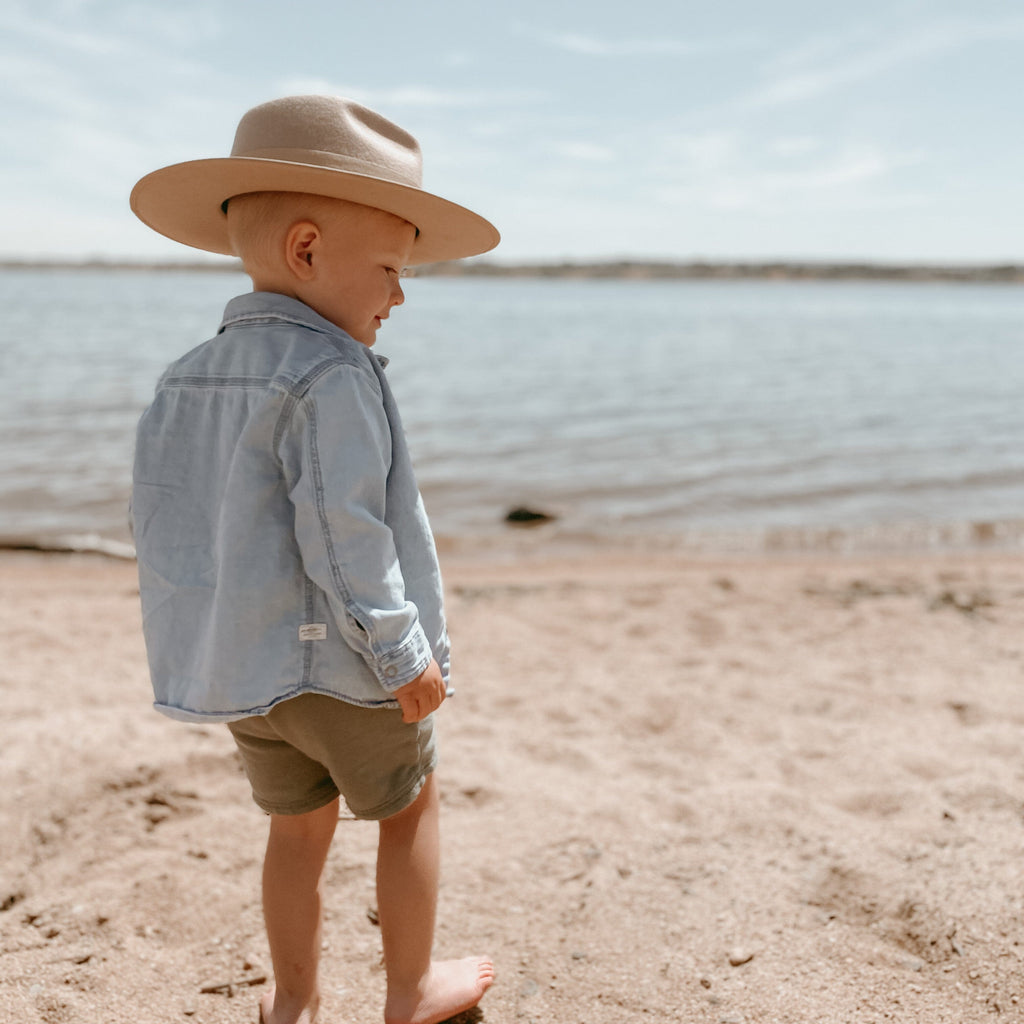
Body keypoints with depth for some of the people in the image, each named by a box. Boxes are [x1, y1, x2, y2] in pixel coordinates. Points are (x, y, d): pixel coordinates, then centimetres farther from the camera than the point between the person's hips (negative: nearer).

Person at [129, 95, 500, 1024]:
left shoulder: (187, 378, 5)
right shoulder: (331, 375, -21)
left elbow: (161, 524, 8)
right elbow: (342, 536, -26)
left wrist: (221, 639, 16)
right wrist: (402, 657, -18)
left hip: (239, 666, 7)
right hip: (344, 667, -7)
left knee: (299, 824, 23)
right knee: (410, 809, 16)